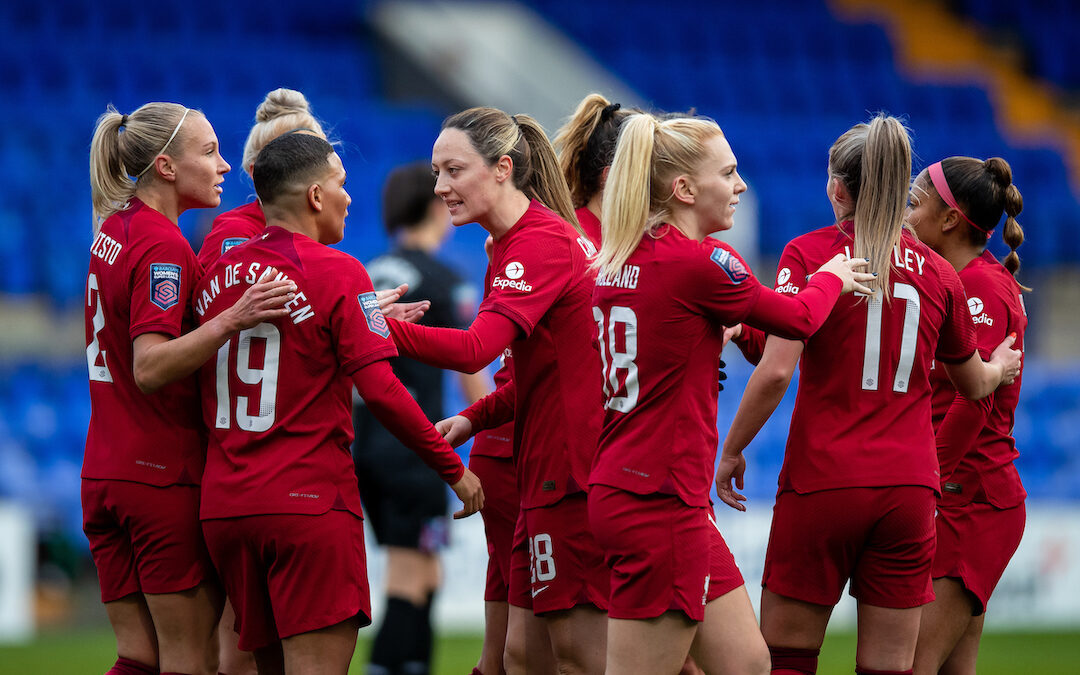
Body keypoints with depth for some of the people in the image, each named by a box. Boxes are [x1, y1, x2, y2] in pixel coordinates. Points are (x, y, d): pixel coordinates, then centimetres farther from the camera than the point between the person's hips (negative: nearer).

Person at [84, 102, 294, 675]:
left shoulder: (111, 231, 12)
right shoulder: (164, 247, -15)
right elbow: (150, 368, -26)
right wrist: (230, 321, -37)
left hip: (104, 473, 8)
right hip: (165, 477, -8)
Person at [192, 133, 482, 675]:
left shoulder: (217, 275, 10)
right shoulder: (337, 273, -8)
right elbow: (380, 390, -14)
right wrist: (454, 469, -4)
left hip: (223, 506, 7)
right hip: (309, 502, -7)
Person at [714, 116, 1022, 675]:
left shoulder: (808, 254, -4)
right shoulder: (937, 272, 7)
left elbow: (775, 371, -15)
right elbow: (974, 384, 22)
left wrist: (732, 450, -1)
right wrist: (1000, 366, 45)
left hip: (823, 481, -3)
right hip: (908, 487, 3)